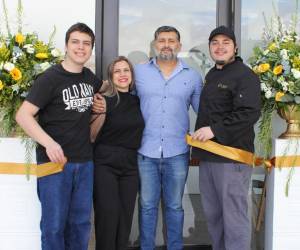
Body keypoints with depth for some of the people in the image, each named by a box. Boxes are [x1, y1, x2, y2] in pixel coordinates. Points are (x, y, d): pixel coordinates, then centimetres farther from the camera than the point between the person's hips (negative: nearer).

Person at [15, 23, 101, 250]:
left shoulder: (90, 78, 8)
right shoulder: (50, 78, -10)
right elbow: (23, 115, -17)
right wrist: (49, 143, -29)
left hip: (84, 162, 6)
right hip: (54, 161, -5)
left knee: (81, 223, 13)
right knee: (54, 224, 3)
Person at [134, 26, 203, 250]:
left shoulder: (193, 77, 5)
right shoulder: (139, 72, 4)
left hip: (177, 153, 0)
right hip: (145, 151, 0)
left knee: (174, 206, 11)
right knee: (147, 205, 9)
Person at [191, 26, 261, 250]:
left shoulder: (244, 76, -8)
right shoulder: (211, 75, 19)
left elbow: (250, 113, -20)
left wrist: (215, 130, -22)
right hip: (208, 155, 9)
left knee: (234, 215, -5)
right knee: (213, 214, 14)